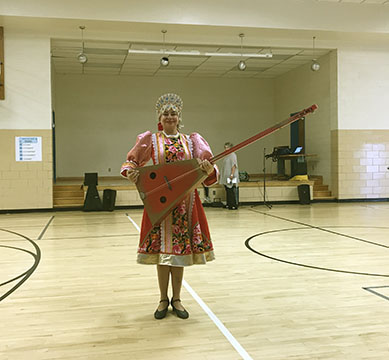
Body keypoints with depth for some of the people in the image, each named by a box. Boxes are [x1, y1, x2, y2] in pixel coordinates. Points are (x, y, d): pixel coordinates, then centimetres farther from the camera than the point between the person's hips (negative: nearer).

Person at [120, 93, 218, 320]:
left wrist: (209, 170, -22)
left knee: (181, 248, 7)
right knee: (162, 249, 2)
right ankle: (163, 299, 19)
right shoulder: (151, 140, 5)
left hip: (186, 202, 2)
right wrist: (130, 173, -13)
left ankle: (177, 299, 22)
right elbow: (131, 163, 11)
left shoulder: (191, 141, 9)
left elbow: (207, 173, 2)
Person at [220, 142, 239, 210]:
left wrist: (232, 174, -24)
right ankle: (229, 204, 19)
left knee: (232, 191, -7)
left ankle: (234, 205, -4)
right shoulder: (227, 155, 18)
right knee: (228, 191, 12)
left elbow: (234, 166, -18)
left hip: (231, 177, -10)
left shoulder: (232, 155, -11)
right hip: (226, 177, 10)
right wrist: (222, 174, 24)